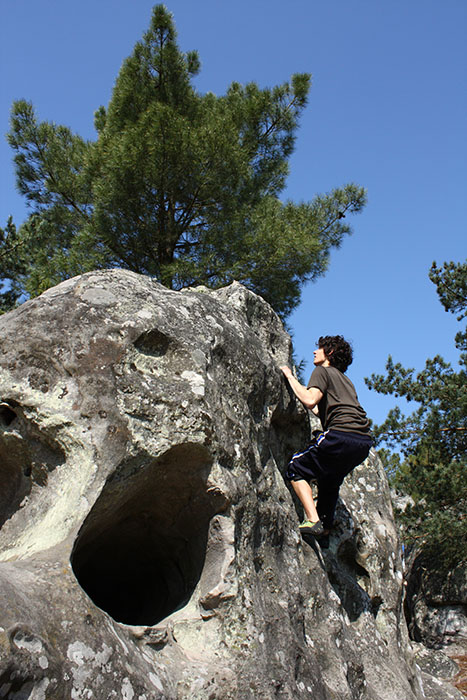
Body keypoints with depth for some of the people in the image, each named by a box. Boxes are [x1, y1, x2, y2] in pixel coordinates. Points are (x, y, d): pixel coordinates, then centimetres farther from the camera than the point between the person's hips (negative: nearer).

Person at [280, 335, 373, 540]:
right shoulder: (345, 380, 31)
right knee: (329, 478, 29)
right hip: (365, 441, 8)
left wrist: (290, 377, 2)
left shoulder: (322, 371, 7)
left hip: (342, 434, -8)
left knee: (297, 468, 4)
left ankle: (313, 521, -9)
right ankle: (325, 525, 26)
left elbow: (310, 400, -11)